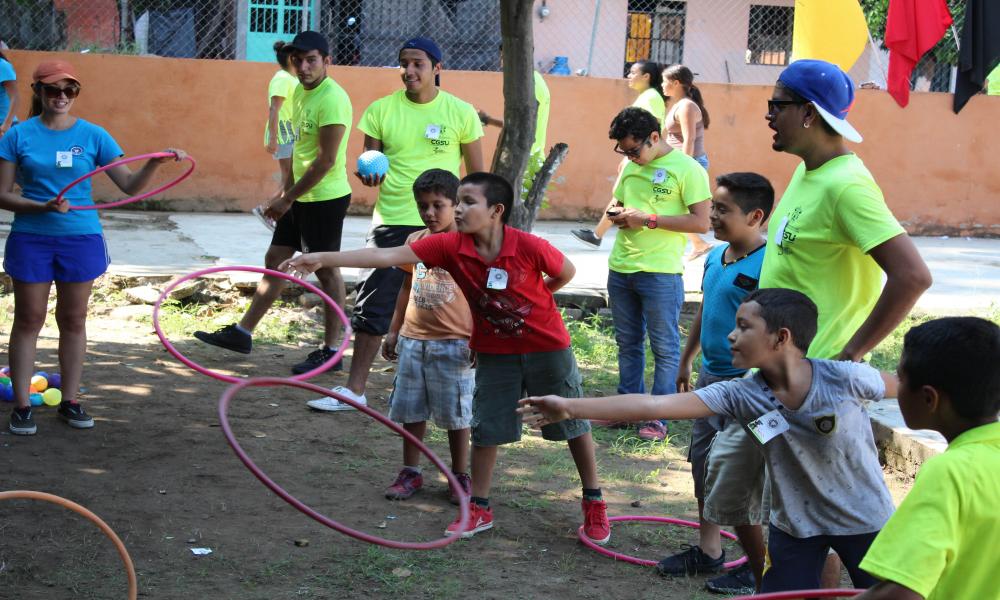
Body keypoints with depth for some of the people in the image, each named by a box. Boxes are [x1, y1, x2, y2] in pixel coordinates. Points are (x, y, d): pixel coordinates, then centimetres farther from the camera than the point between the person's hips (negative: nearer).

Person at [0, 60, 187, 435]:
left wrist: (156, 163, -18)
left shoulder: (93, 136, 1)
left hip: (81, 239, 1)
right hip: (31, 239, -1)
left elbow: (129, 185, 0)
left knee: (73, 321, 10)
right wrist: (42, 206, -21)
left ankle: (70, 401, 21)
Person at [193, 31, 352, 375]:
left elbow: (326, 160, -22)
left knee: (326, 271, 0)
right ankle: (243, 333, 23)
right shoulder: (300, 92, 9)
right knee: (275, 259, 14)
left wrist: (288, 198, -16)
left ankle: (330, 351, 10)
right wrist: (286, 192, 15)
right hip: (301, 197, 9)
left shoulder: (332, 100, -20)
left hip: (325, 198, -9)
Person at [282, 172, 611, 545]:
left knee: (573, 424, 9)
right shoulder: (449, 247, -18)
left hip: (547, 346, -2)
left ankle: (594, 504, 24)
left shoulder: (529, 247, -26)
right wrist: (322, 259, -29)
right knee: (486, 428, 6)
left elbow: (567, 273, -6)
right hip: (494, 353, 3)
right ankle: (479, 509, 21)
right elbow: (388, 256, -24)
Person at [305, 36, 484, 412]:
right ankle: (355, 388, 6)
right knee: (372, 304, -1)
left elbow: (476, 176, 5)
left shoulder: (460, 112, 0)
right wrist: (369, 174, -17)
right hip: (392, 223, 1)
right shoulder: (381, 110, 2)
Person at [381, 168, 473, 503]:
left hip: (453, 343, -5)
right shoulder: (415, 241, 8)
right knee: (410, 409, 10)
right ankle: (410, 473, 23)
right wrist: (394, 331, 18)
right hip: (413, 340, 5)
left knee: (455, 413, 3)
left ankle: (460, 476, 17)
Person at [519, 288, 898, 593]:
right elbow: (655, 406, -25)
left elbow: (908, 388, -6)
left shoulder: (846, 379, -25)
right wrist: (572, 408, -30)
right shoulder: (740, 397, -19)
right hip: (795, 526, 2)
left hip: (864, 520, -1)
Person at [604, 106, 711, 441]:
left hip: (660, 272, -7)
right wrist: (618, 215, 0)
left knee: (664, 347, 2)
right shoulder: (630, 167, 12)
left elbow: (701, 222, -14)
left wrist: (649, 220, -18)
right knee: (627, 343, 15)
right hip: (620, 269, 7)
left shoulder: (687, 169, -9)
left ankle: (658, 417, 7)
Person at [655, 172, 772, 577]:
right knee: (704, 465, 17)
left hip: (744, 383, -9)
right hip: (709, 377, 9)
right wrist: (686, 362, 24)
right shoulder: (715, 257, 7)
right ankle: (708, 551, 31)